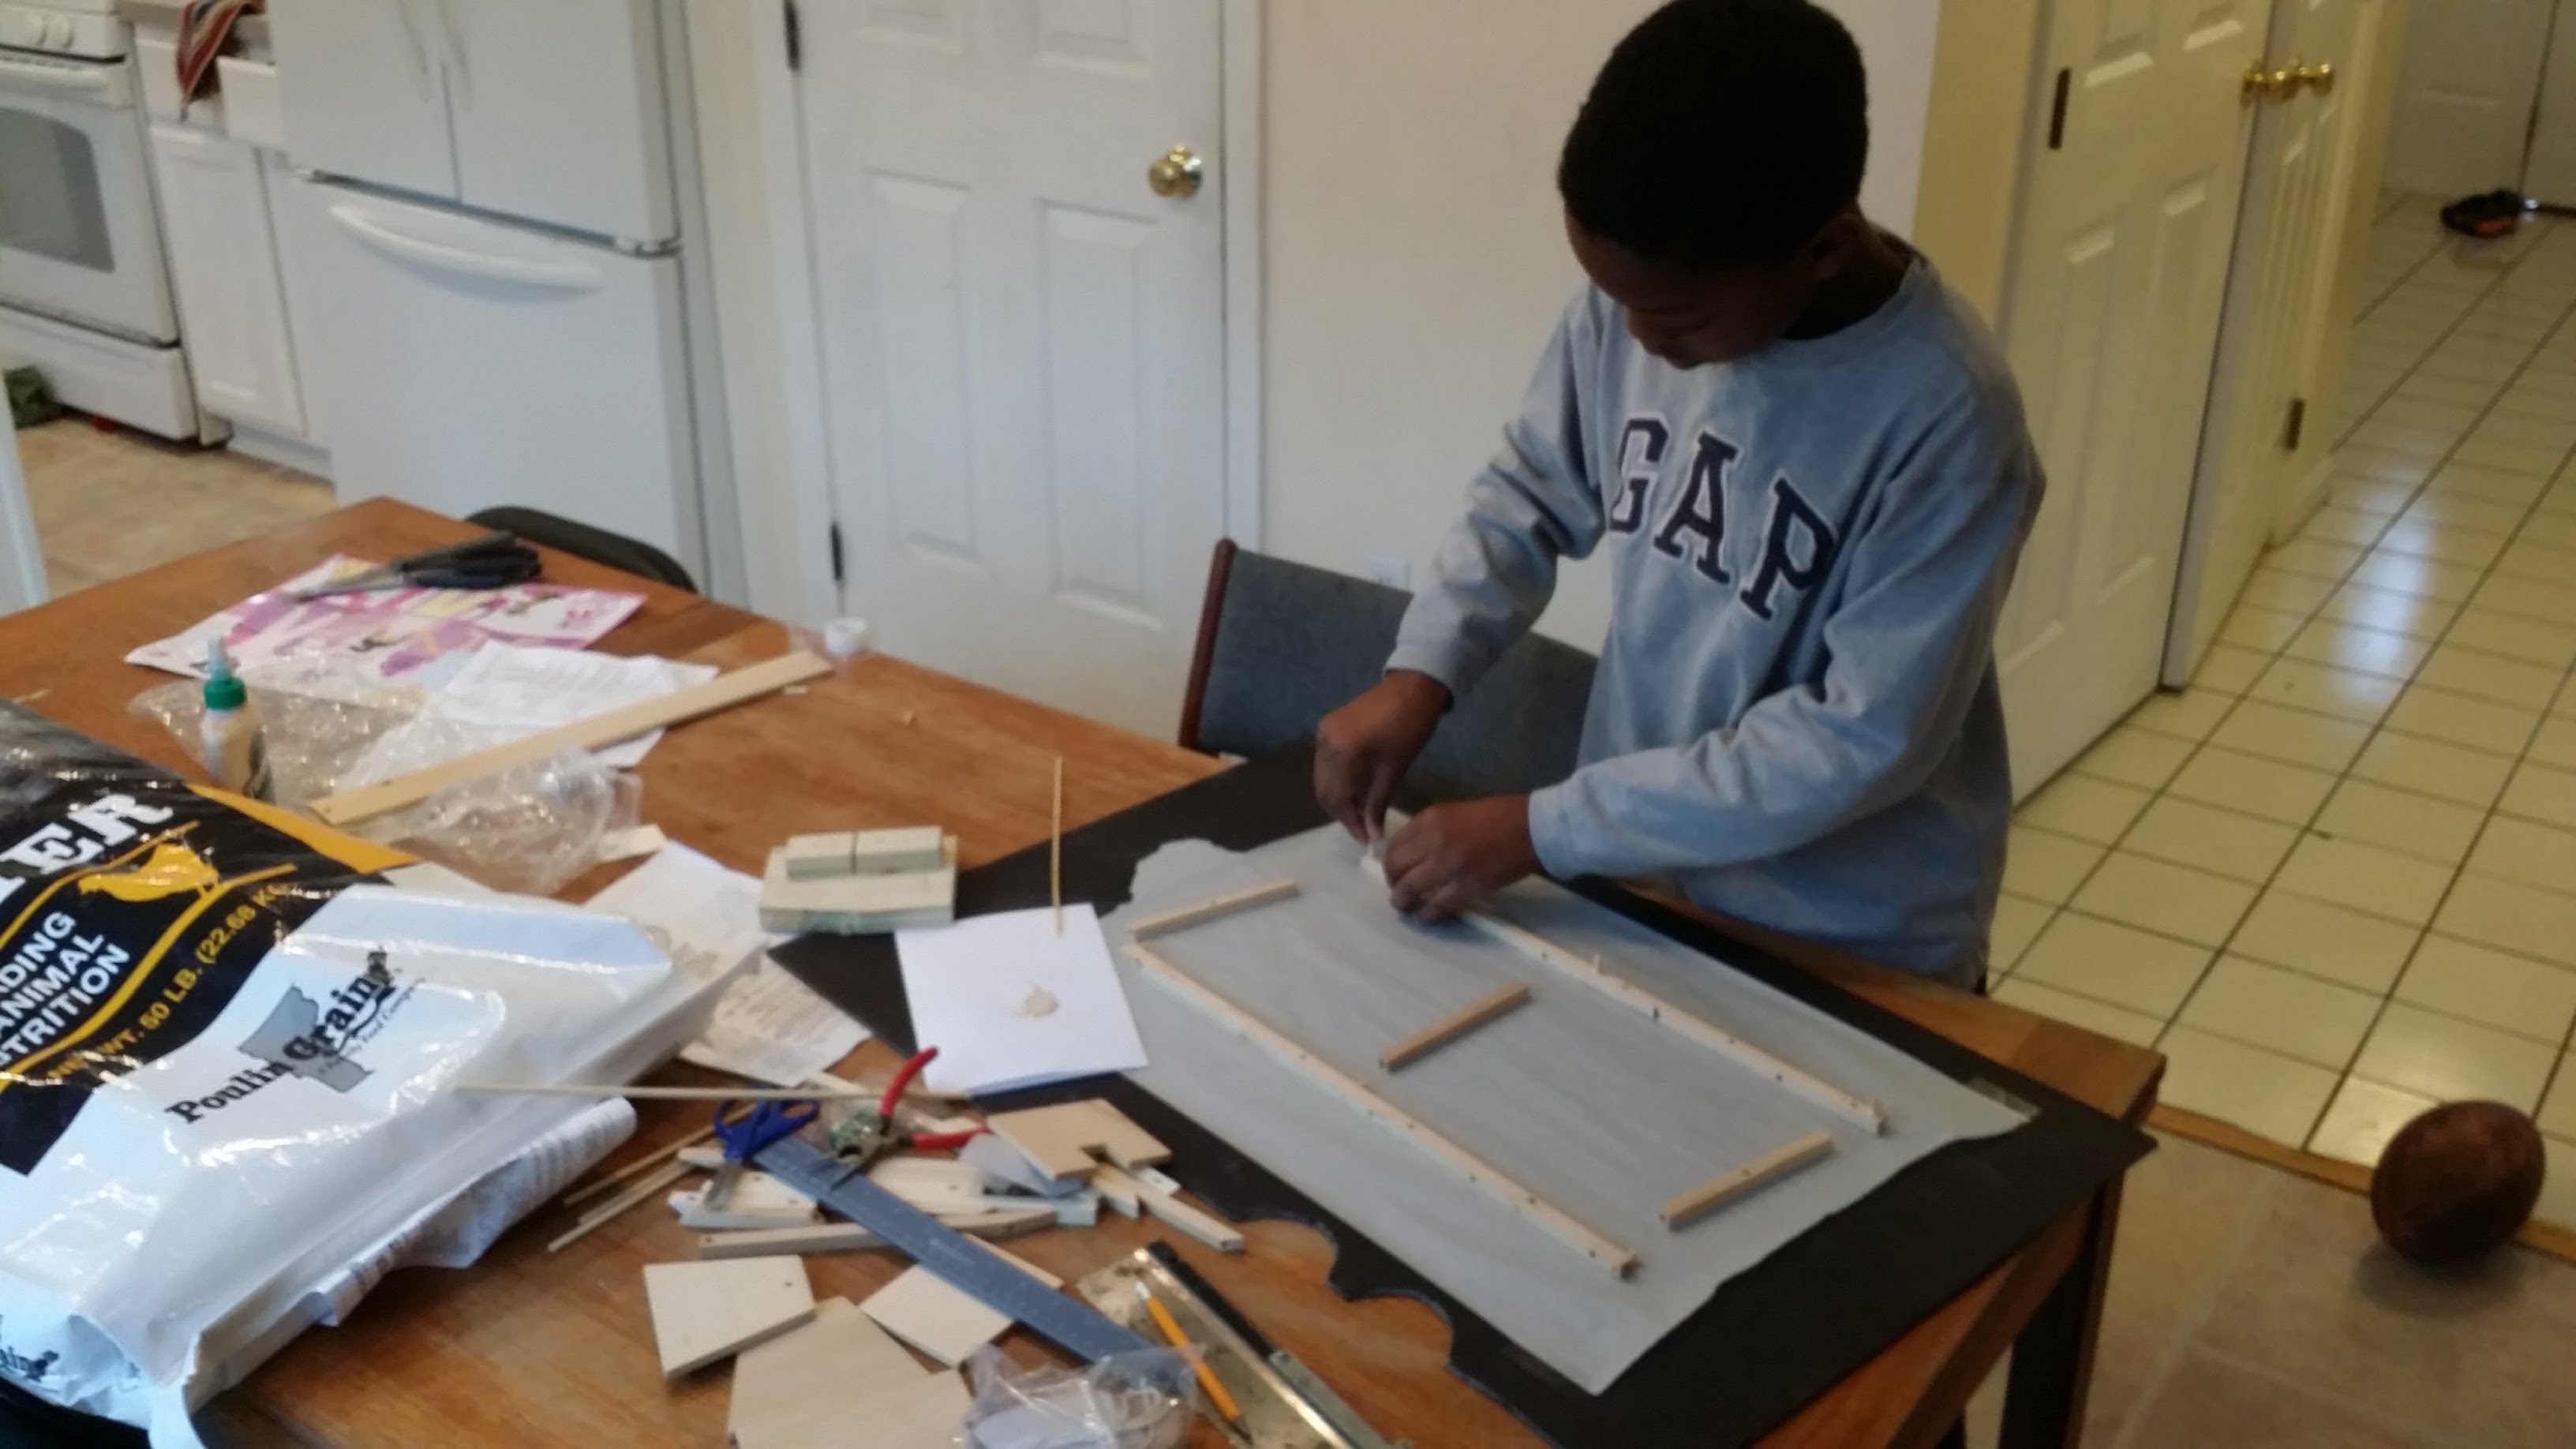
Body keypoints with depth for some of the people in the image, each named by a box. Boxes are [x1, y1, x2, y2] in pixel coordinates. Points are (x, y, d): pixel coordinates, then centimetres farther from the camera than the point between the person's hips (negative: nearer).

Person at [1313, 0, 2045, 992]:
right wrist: (1422, 670, -11)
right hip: (1639, 879, 5)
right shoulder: (1638, 300, -12)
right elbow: (1530, 490, 4)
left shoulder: (1946, 419, -27)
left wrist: (1545, 830, -25)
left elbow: (1865, 740, -26)